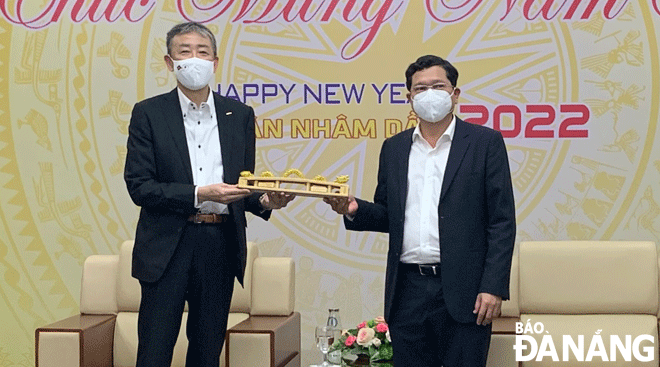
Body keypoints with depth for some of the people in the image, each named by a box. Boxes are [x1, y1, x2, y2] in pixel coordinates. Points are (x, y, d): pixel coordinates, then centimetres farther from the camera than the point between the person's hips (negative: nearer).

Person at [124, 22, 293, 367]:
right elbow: (139, 187, -7)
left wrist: (263, 201, -8)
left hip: (221, 245, 3)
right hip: (169, 247, -3)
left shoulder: (239, 114, 9)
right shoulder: (148, 113, 0)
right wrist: (199, 194, -18)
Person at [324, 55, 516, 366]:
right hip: (408, 291, 4)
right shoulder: (393, 148, 13)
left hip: (462, 292, -3)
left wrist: (494, 287, -11)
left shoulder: (485, 142, 1)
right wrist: (354, 210, -5)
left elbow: (502, 221, -3)